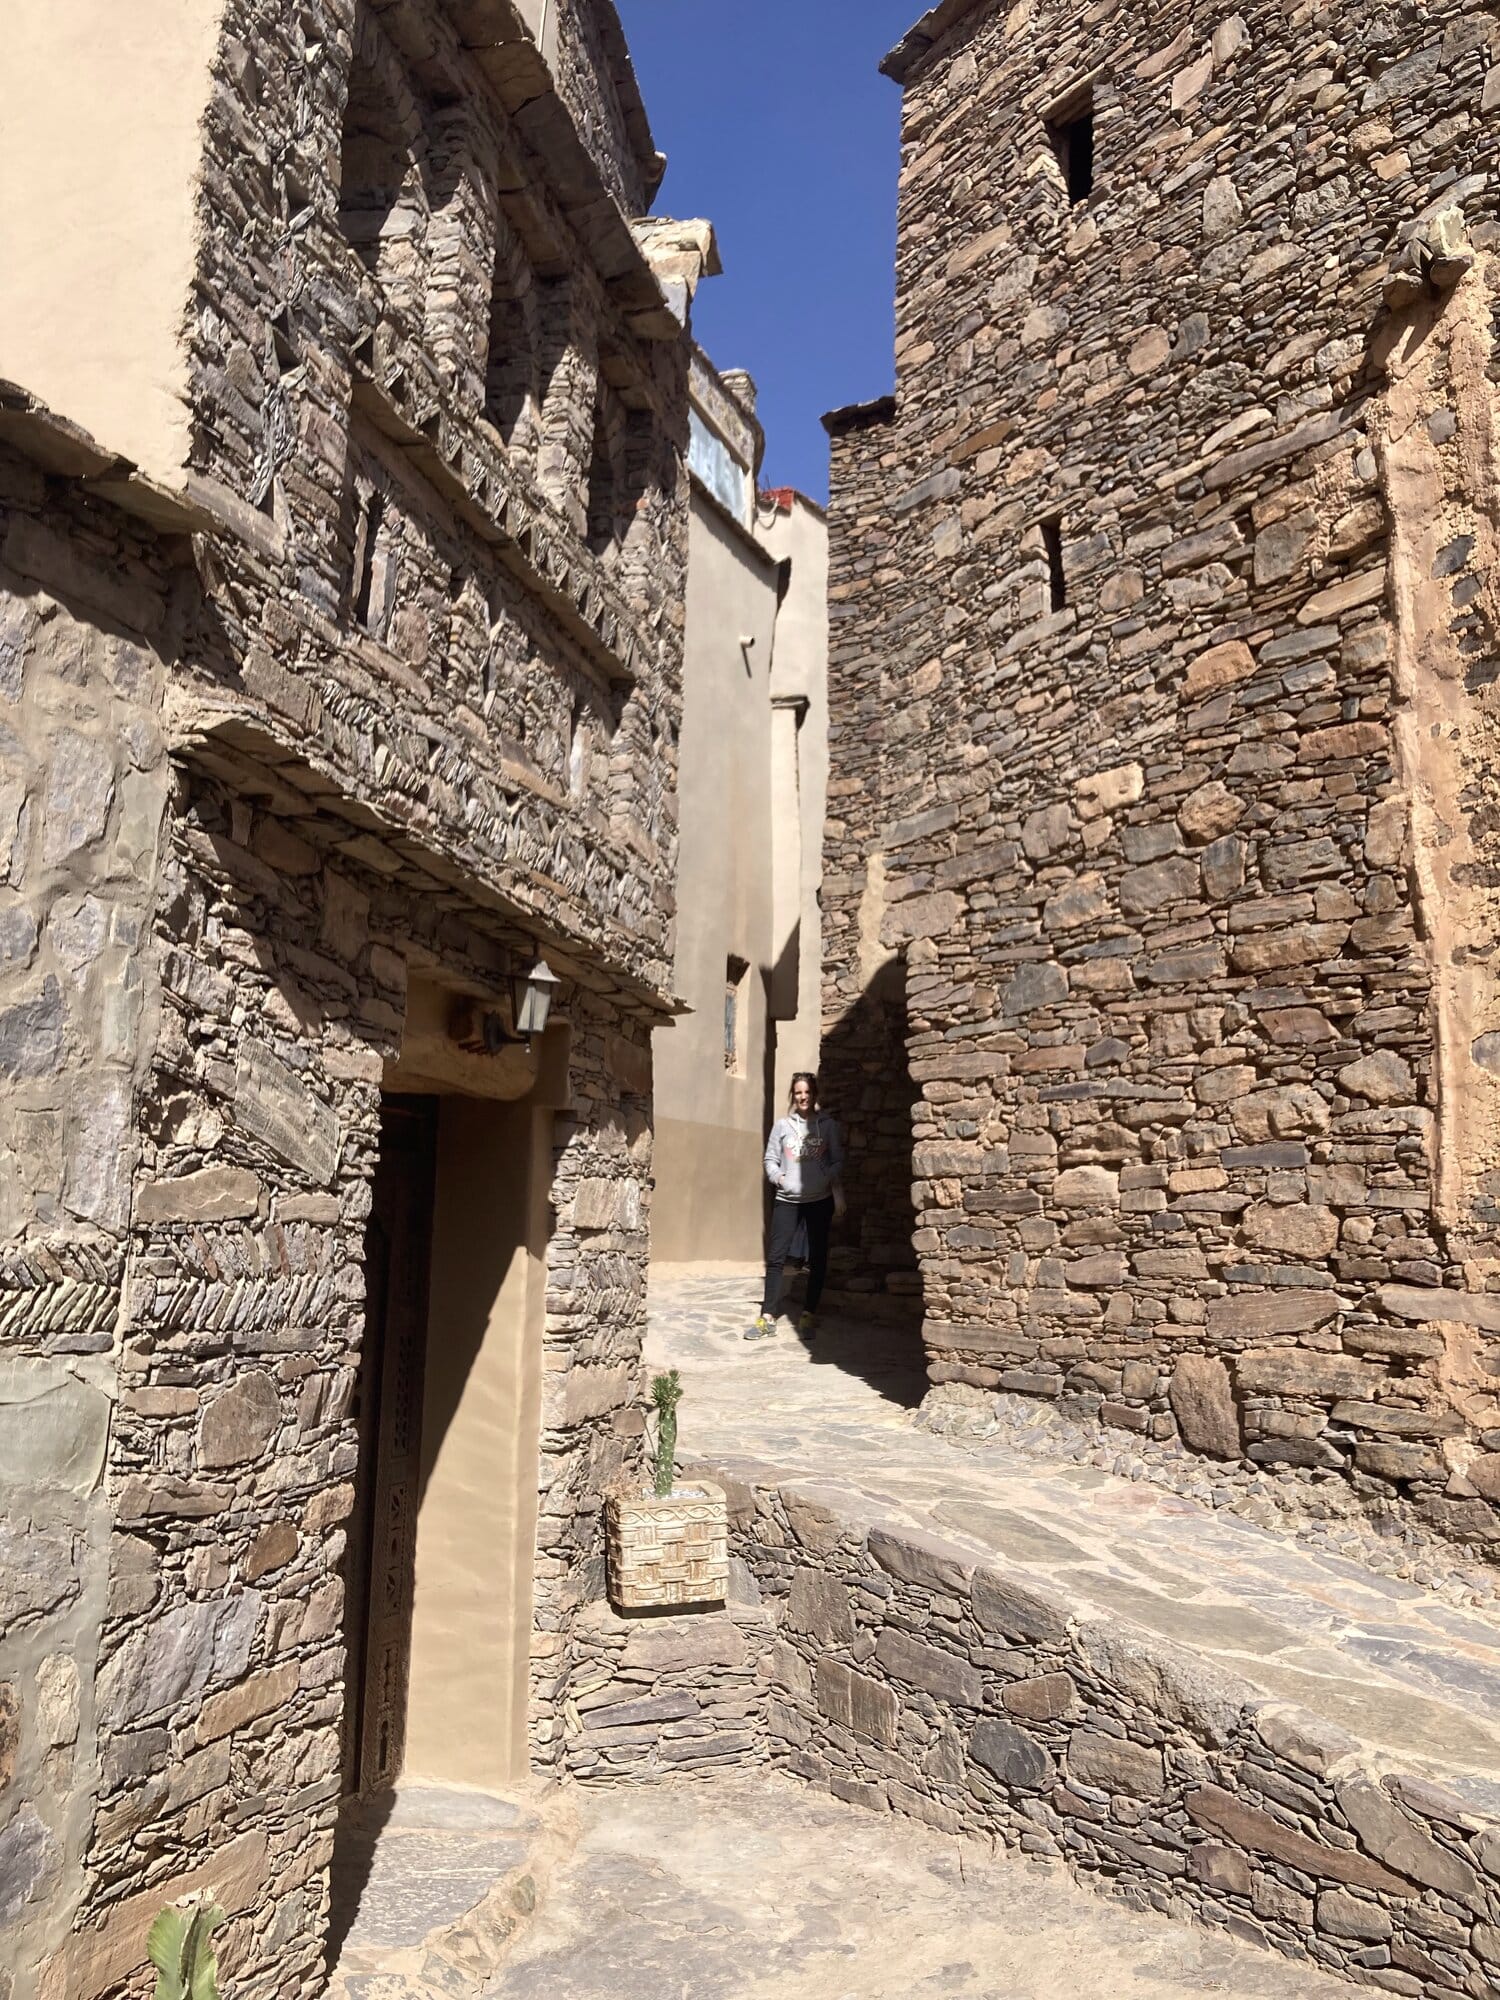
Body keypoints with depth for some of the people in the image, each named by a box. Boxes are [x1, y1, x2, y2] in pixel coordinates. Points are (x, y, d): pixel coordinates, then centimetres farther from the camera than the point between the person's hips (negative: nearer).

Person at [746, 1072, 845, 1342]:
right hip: (787, 1200, 0)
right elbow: (770, 1159, 7)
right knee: (776, 1257, -4)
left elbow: (838, 1161, 3)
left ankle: (809, 1316, 16)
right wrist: (777, 1176, -10)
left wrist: (836, 1189, -11)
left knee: (817, 1259, 6)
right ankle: (767, 1317, 0)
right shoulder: (782, 1125, 4)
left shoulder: (827, 1125, 3)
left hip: (820, 1200, 0)